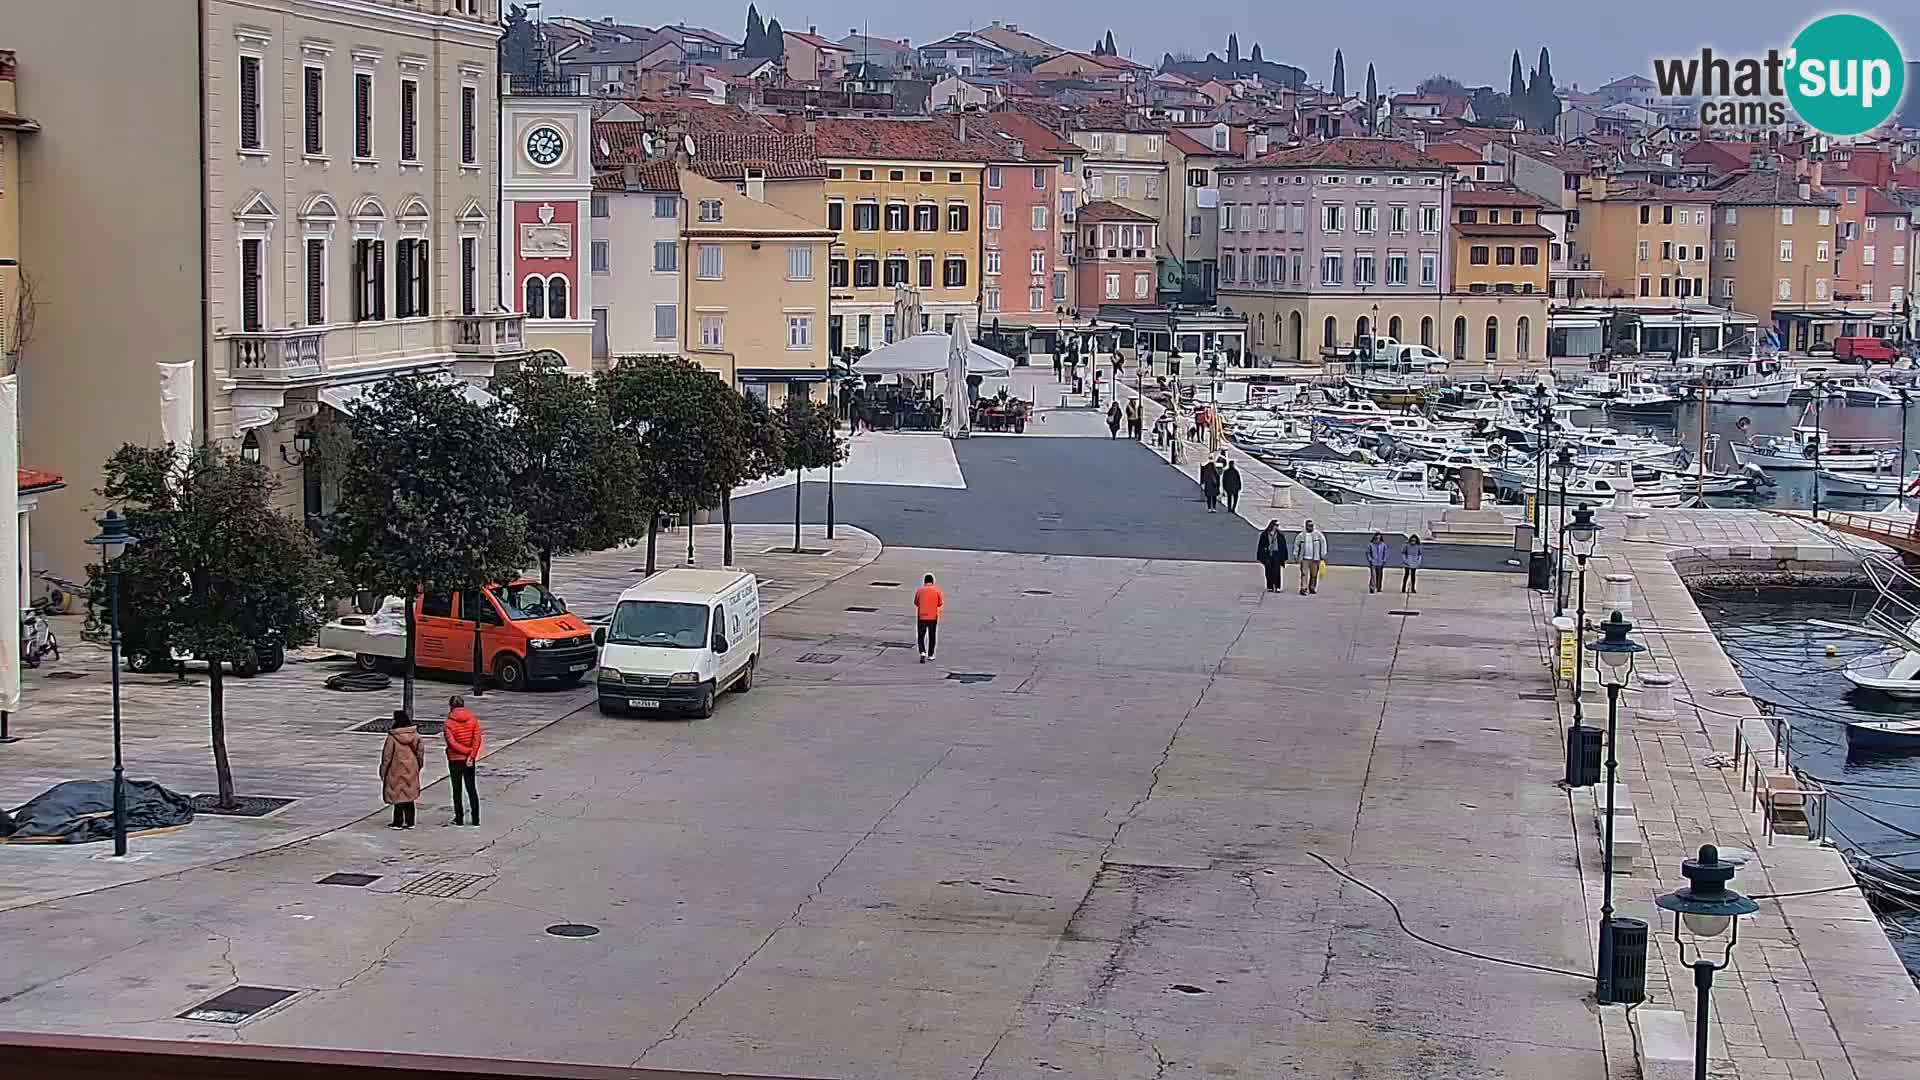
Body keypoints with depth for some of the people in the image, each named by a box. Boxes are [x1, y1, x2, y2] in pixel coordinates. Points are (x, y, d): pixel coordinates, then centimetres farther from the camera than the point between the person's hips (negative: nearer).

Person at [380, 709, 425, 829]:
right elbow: (421, 750, 7)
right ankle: (410, 822, 16)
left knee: (397, 795, 4)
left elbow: (387, 755, -11)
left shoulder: (392, 737, -15)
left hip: (396, 771, -5)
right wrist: (418, 765, 19)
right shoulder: (414, 735, -1)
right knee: (409, 796, 13)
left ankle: (398, 822, 7)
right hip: (411, 770, 5)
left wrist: (383, 770, -2)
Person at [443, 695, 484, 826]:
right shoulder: (473, 719, -3)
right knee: (471, 788, 12)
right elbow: (478, 739, -12)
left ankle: (459, 818, 10)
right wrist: (471, 755, -14)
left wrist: (469, 751, -16)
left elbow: (452, 743, -19)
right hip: (470, 760, 3)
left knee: (457, 789, 8)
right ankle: (476, 819, 11)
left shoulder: (449, 723, -12)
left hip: (455, 760, -3)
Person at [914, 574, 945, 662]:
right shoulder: (937, 590, -5)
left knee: (921, 636, 6)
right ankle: (930, 655, 19)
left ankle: (922, 653, -14)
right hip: (933, 616, 0)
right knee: (932, 636, 14)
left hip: (921, 616, 0)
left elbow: (916, 603, 5)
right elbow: (940, 604, -2)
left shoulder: (919, 590, -2)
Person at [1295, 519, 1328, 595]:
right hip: (1304, 558, -1)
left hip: (1315, 558, 1)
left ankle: (1312, 588, 21)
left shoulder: (1317, 534, 0)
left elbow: (1323, 543, 4)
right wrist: (1295, 555, 14)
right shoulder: (1301, 535, 3)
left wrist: (1323, 555, 2)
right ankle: (1303, 589, -15)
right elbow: (1296, 544, 15)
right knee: (1304, 573, -11)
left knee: (1314, 574, 6)